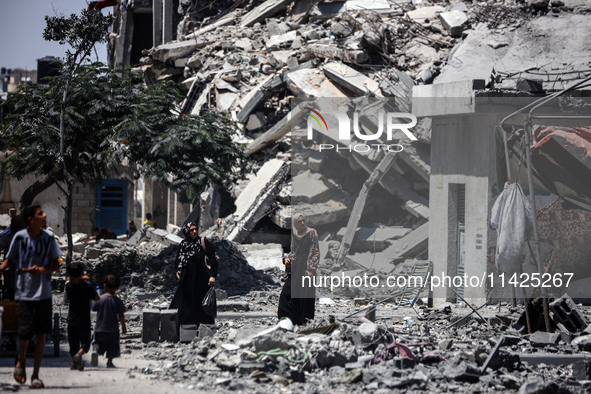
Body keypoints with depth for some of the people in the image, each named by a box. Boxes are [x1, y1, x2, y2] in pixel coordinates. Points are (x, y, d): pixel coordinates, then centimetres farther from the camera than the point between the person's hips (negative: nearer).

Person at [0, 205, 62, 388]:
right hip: (23, 292, -2)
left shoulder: (48, 238, 1)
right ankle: (21, 361, 25)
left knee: (42, 334, 0)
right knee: (25, 334, -7)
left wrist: (42, 269, -14)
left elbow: (56, 265, 5)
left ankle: (36, 375, 10)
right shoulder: (20, 237, -5)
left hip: (44, 292, 2)